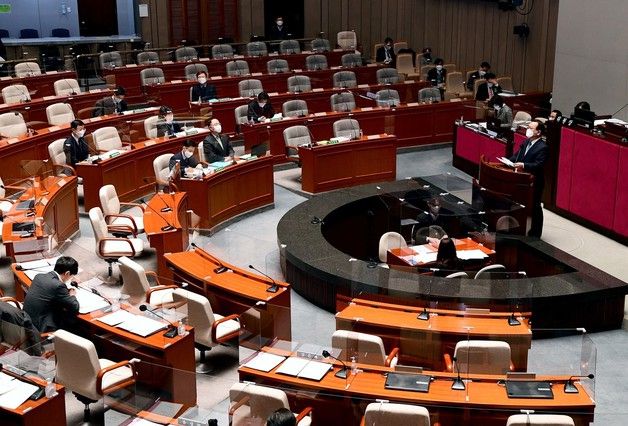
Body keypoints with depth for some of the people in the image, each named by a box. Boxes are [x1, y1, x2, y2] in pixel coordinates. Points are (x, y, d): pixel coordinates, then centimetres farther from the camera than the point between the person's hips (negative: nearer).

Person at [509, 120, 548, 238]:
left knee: (534, 207, 4)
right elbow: (518, 155, 13)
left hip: (534, 182, -8)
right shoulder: (526, 142, 8)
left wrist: (524, 165, -36)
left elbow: (538, 165, -25)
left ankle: (535, 234, 15)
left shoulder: (542, 147, -17)